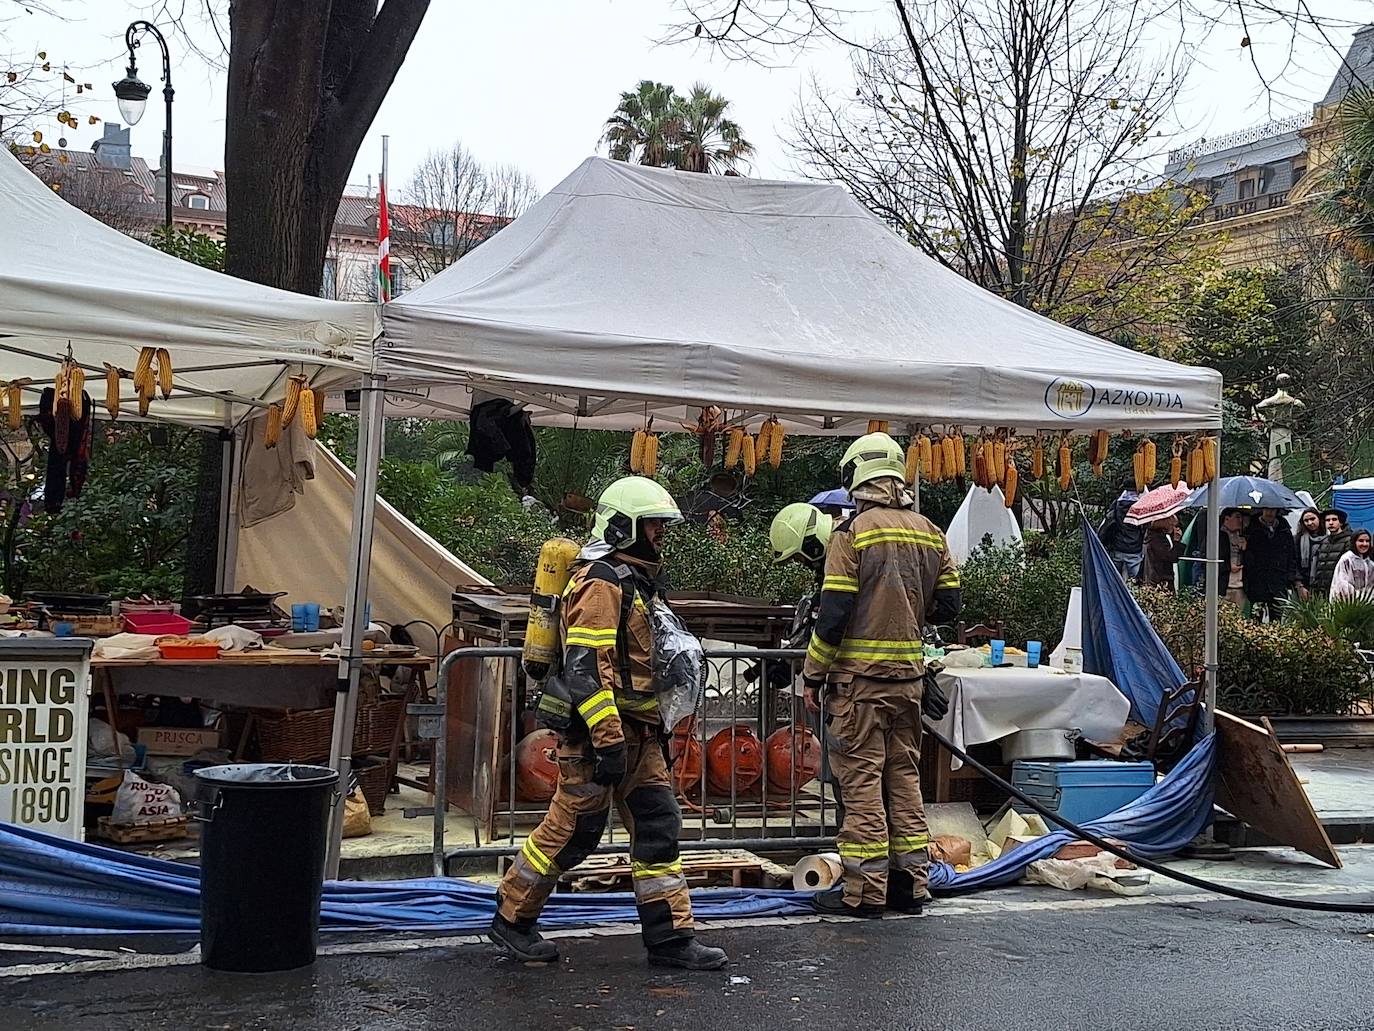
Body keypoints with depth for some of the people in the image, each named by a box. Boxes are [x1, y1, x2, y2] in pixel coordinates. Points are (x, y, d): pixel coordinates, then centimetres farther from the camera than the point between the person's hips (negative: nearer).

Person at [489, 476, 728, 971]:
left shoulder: (638, 580, 17)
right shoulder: (601, 582, -15)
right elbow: (585, 667, -23)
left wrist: (658, 729, 26)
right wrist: (607, 739, -27)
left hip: (636, 731, 10)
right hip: (596, 730, -10)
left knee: (658, 827, 7)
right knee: (572, 830, 0)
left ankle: (669, 937, 11)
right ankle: (511, 919, 17)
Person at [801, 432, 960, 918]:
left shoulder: (854, 531, -10)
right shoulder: (929, 533, 7)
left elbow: (834, 612, -13)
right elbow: (947, 604, 11)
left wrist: (813, 674, -5)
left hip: (859, 676, -6)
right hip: (909, 675, 6)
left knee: (862, 780, -1)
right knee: (904, 777, 13)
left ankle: (864, 891, 2)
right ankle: (910, 883, 19)